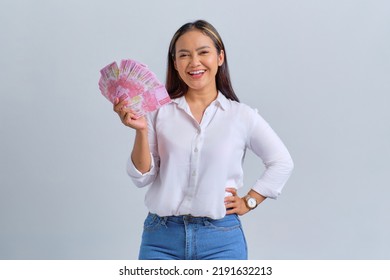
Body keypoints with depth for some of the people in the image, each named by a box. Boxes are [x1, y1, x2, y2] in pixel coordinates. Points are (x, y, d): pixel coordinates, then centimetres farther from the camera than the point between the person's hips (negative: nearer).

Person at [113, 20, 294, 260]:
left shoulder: (241, 115, 2)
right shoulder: (160, 111, 2)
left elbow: (282, 162, 12)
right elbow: (143, 177, 0)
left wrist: (249, 202, 5)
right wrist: (141, 131, -13)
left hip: (221, 239, 0)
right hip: (161, 237, 1)